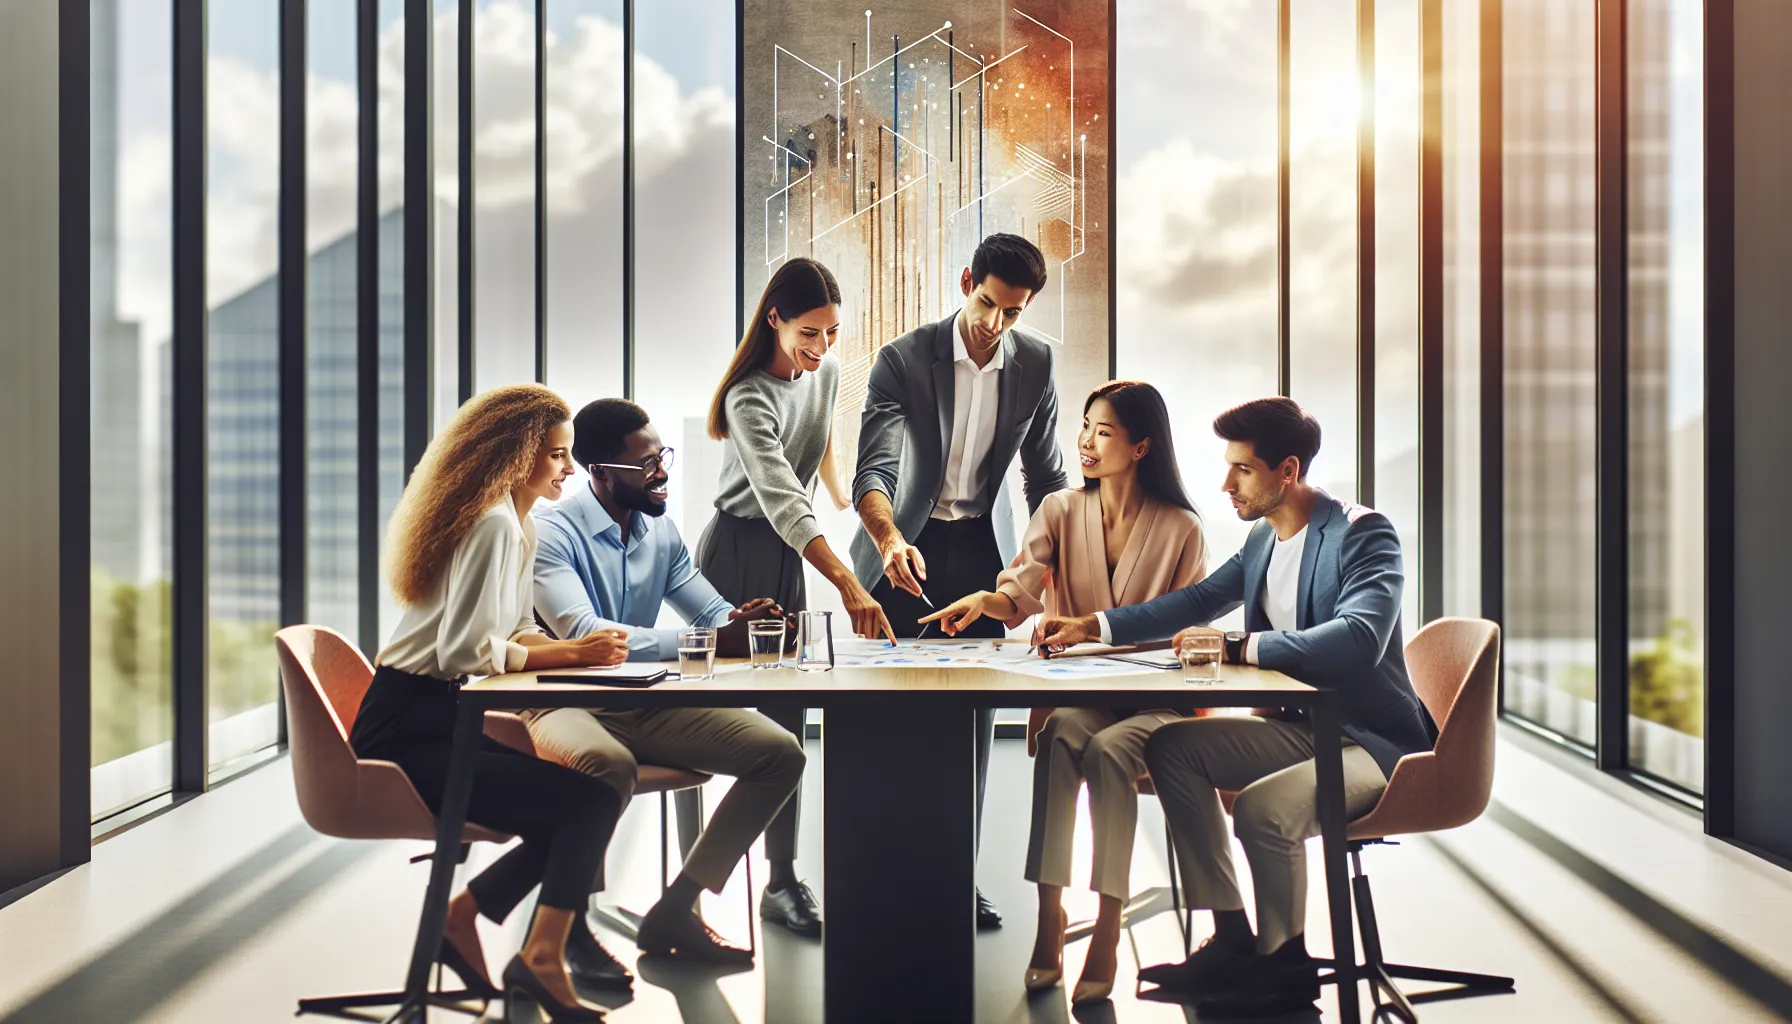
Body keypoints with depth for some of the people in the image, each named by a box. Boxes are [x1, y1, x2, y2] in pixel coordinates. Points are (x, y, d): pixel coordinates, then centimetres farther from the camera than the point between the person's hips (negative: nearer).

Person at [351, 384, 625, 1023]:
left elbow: (517, 635, 17)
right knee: (591, 796, -17)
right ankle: (544, 956, -7)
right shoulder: (494, 525, -17)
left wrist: (581, 649, -3)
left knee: (577, 804, 4)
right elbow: (467, 650, -23)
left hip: (441, 725, 10)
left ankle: (462, 916, 10)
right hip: (409, 740, -10)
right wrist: (569, 653, -17)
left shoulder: (517, 528, 15)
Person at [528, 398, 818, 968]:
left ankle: (674, 911, -9)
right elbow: (581, 633, -26)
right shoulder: (551, 533, -11)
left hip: (648, 704, 7)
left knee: (780, 752, -9)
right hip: (569, 704, -7)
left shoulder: (660, 531, 11)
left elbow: (716, 615, 13)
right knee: (608, 764, -41)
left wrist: (751, 626, -14)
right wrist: (709, 643, -32)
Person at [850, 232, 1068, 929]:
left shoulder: (1036, 362, -3)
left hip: (984, 549, 3)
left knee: (974, 714, 2)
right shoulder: (902, 361, -14)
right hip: (909, 549, -2)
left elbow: (1044, 474, 7)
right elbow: (873, 470, -23)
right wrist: (889, 540, -41)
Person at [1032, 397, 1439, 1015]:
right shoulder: (1263, 539, 7)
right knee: (1172, 748, -2)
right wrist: (1095, 627, 7)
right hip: (1302, 727, 9)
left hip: (1374, 740, -9)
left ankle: (1283, 963, -3)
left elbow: (1358, 638, -33)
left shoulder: (1363, 534, -17)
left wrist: (1236, 646, -33)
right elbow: (1197, 603, 17)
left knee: (1261, 806, -32)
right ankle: (1230, 939, 3)